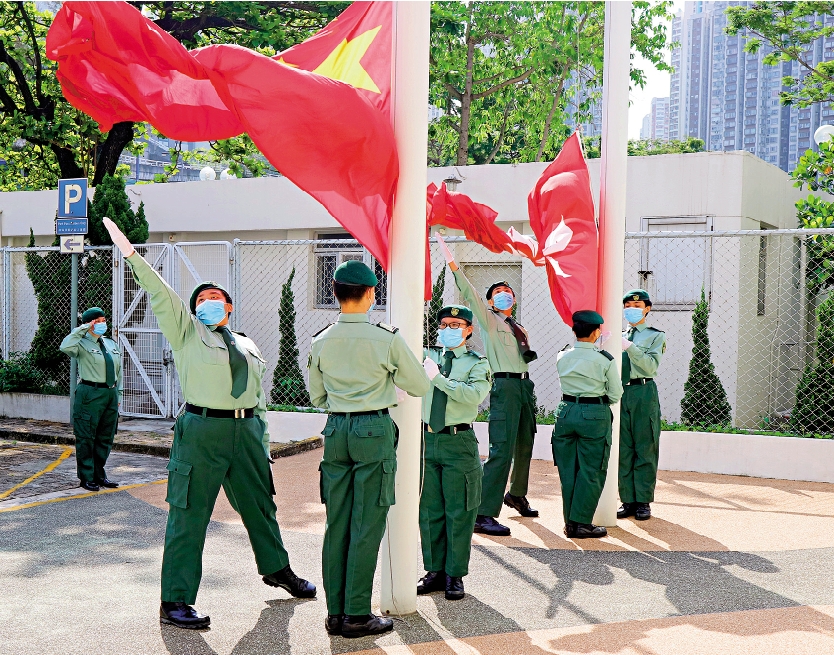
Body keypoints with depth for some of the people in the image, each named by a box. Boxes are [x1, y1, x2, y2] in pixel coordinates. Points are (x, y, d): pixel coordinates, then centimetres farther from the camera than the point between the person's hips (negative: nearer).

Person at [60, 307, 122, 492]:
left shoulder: (112, 345, 16)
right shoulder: (83, 344, -5)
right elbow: (65, 347, -28)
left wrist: (118, 395, 16)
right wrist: (82, 329, -19)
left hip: (111, 394, 7)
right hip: (90, 395, -7)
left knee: (106, 438, 12)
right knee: (86, 438, -1)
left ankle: (99, 475, 23)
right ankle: (86, 478, 8)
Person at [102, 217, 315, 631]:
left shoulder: (247, 346, 17)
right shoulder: (187, 332, 5)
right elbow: (161, 296, -8)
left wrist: (262, 443, 16)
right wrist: (134, 258, -19)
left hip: (247, 432, 5)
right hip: (202, 431, -5)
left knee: (259, 505, 20)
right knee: (189, 516, -4)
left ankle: (276, 569, 43)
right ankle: (175, 601, 3)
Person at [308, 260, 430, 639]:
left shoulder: (320, 342, 2)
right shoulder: (387, 339, -9)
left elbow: (317, 397, 13)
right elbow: (420, 387, 1)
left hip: (336, 430, 4)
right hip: (374, 430, -4)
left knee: (336, 524, 9)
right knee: (367, 526, 1)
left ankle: (335, 613, 16)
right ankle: (357, 615, 5)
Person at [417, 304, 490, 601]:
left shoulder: (477, 363, 0)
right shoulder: (427, 355, 10)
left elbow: (474, 395, -18)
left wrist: (438, 378, -26)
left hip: (459, 443, -3)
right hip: (426, 439, 3)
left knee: (458, 512, 3)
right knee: (429, 510, 10)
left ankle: (455, 576, 14)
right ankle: (435, 570, 22)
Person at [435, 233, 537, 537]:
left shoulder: (518, 328, 21)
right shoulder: (489, 320, 2)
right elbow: (470, 295, -13)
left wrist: (529, 354, 11)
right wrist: (454, 266, -22)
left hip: (525, 385, 8)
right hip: (504, 386, -8)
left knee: (524, 446, 18)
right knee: (501, 451, -16)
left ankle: (516, 495, 41)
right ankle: (484, 514, -17)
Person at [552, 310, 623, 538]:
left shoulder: (562, 357, 2)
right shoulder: (605, 359, -10)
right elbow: (616, 395, -1)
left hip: (566, 412, 4)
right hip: (594, 416, -4)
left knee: (568, 471, 11)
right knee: (591, 472, 4)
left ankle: (570, 522, 18)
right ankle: (581, 523, 5)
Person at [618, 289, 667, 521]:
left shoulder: (655, 336, 8)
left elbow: (651, 365, -8)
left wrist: (629, 347, -17)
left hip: (644, 394, -3)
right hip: (620, 394, 4)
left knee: (645, 450, 0)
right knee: (623, 450, 4)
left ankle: (643, 501, 6)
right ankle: (628, 500, 10)